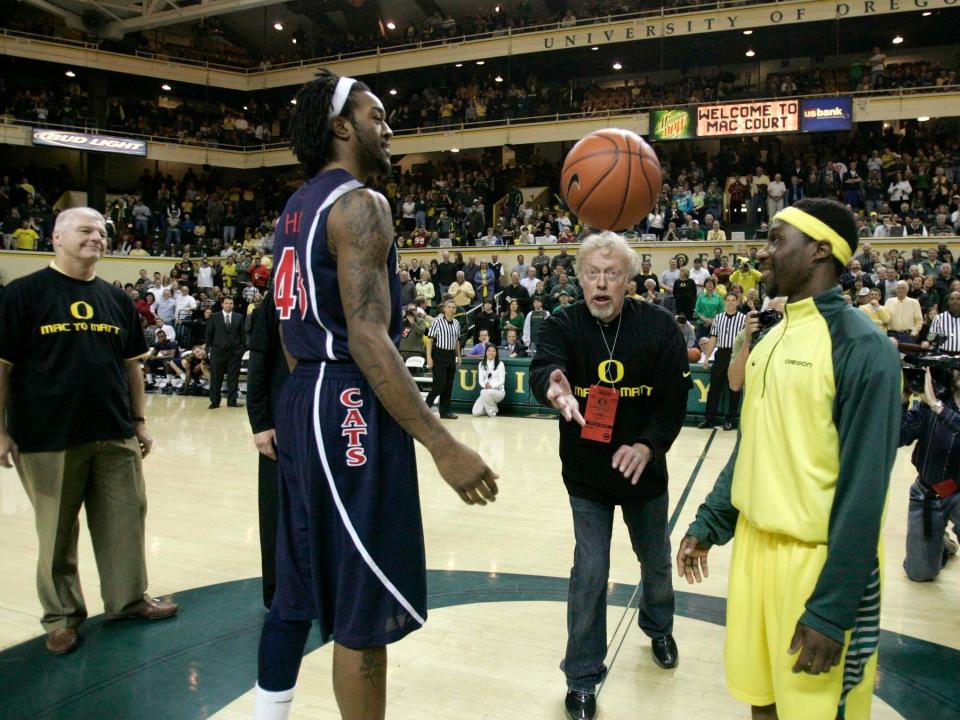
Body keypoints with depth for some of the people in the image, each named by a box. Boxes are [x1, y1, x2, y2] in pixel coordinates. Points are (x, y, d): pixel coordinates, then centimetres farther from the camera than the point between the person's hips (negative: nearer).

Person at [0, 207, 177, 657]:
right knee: (57, 533, 8)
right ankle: (62, 616, 25)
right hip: (48, 438, -4)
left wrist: (139, 421, 11)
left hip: (116, 435, 4)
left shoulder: (116, 299, 10)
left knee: (125, 521, 10)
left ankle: (128, 599, 27)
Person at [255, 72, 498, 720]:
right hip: (352, 409, -10)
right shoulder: (359, 204, -12)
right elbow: (368, 338, -23)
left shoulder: (296, 209, 17)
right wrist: (444, 446, -26)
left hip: (303, 401, 10)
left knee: (297, 590, 20)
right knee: (365, 610, 2)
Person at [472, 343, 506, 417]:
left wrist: (492, 386, -22)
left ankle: (492, 412, -11)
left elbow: (502, 381, -6)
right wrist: (484, 385, -18)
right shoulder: (481, 364, 10)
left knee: (487, 393, -40)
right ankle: (488, 408, 16)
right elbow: (480, 380, 5)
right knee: (476, 412, -18)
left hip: (498, 391, -3)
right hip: (485, 391, 3)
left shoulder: (500, 364, -1)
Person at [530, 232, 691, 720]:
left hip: (644, 469, 2)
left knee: (655, 561, 21)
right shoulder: (563, 326, -13)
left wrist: (648, 444, -30)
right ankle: (582, 679, 19)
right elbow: (543, 368, -32)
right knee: (590, 574, 1)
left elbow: (674, 396, -15)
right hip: (586, 474, -1)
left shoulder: (659, 326, -12)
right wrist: (555, 388, -55)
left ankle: (659, 629, 53)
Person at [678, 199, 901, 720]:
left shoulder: (860, 345, -17)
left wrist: (832, 608, -19)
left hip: (817, 559, -7)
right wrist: (709, 523, 15)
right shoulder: (771, 338, 8)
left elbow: (864, 484, -19)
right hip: (754, 543, 7)